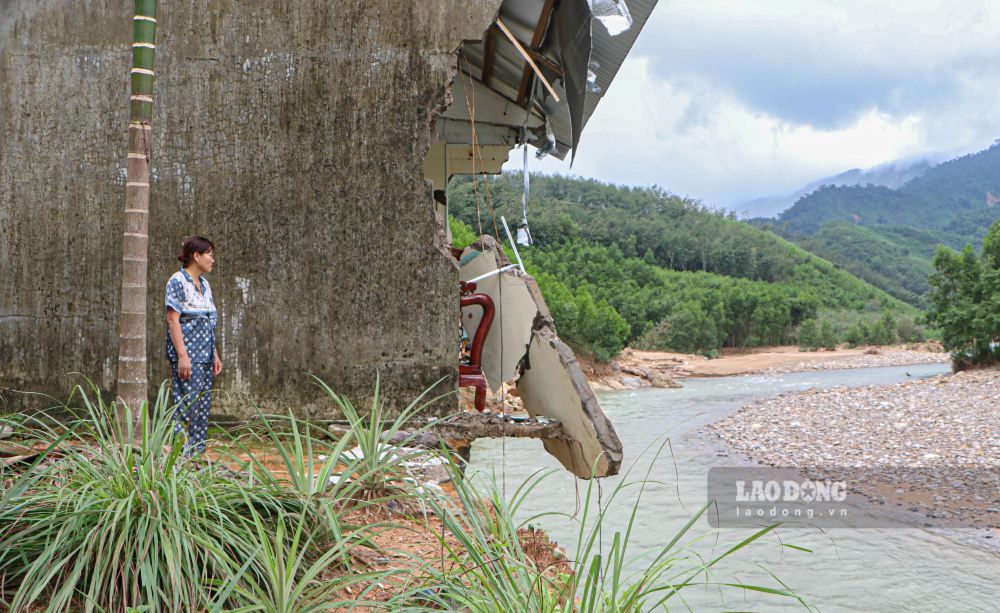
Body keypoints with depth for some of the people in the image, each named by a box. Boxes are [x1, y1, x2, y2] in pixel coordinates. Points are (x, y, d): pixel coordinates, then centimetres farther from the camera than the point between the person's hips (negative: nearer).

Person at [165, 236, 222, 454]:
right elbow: (173, 320, -15)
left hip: (205, 355, 8)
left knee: (202, 406, 8)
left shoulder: (204, 284, 15)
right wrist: (182, 355, -20)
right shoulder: (178, 281, -9)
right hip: (187, 355, -8)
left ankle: (196, 453, 13)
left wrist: (215, 355, 17)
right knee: (187, 405, -8)